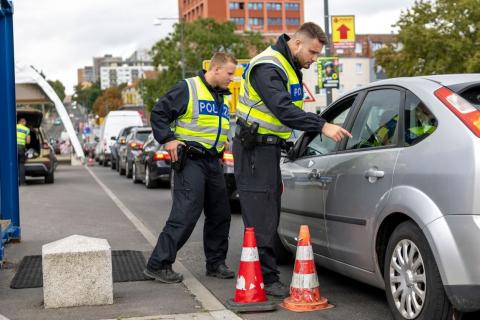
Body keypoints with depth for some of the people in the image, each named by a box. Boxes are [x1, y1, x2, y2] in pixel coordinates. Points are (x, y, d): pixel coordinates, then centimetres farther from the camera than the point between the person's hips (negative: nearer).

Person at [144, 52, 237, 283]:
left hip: (213, 162, 8)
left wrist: (221, 147, 17)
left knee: (220, 214, 11)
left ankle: (216, 263, 23)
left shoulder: (223, 97, 19)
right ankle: (158, 264, -8)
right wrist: (168, 139, -15)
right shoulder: (188, 89, -7)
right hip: (190, 160, -8)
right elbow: (158, 113, -7)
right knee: (185, 214, -14)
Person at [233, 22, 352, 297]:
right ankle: (268, 279, -6)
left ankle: (265, 275, 20)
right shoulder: (268, 67, -19)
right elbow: (283, 109, -31)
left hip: (270, 147, 10)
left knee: (270, 215, 13)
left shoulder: (290, 67, 14)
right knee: (260, 217, -9)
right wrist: (323, 126, -36)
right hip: (254, 148, -10)